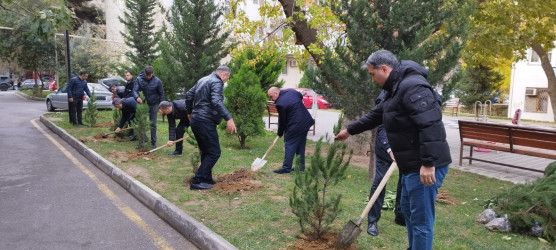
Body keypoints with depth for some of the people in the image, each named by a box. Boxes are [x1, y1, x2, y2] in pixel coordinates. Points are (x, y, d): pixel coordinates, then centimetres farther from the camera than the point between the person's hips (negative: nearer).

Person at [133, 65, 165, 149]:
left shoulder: (157, 81, -11)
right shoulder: (139, 79, -10)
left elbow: (161, 94, -2)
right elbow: (135, 90, -12)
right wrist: (137, 97, -35)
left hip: (153, 104, -1)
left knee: (153, 124, 3)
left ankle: (153, 142, 12)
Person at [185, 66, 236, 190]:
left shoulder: (202, 80, 18)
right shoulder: (217, 82, -10)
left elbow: (188, 95, 25)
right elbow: (216, 101, -27)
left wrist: (189, 112, 38)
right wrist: (228, 118, -33)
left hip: (195, 120, 10)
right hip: (205, 122, -10)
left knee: (206, 152, 20)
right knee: (214, 153, -5)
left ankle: (207, 178, 27)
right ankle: (197, 181, -6)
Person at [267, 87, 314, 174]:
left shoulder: (280, 104, -17)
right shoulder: (291, 91, 5)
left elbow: (282, 120, -9)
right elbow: (301, 97, 24)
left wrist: (280, 133, 6)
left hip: (295, 126, -9)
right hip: (306, 122, 9)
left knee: (289, 145, 0)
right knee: (301, 146, 15)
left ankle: (286, 167, 2)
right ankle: (301, 167, 22)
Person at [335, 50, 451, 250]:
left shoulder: (412, 86, -19)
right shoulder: (395, 89, 15)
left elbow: (430, 126, -27)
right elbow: (375, 115, 27)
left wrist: (428, 163, -30)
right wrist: (350, 130, 35)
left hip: (425, 167, -11)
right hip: (412, 165, 11)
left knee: (421, 218, -1)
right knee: (408, 209, 23)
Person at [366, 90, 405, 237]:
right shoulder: (384, 97, -16)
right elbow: (381, 127, -20)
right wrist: (389, 148, -33)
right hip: (385, 147, -4)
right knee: (379, 181, -4)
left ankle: (401, 216, 27)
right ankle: (373, 221, 5)